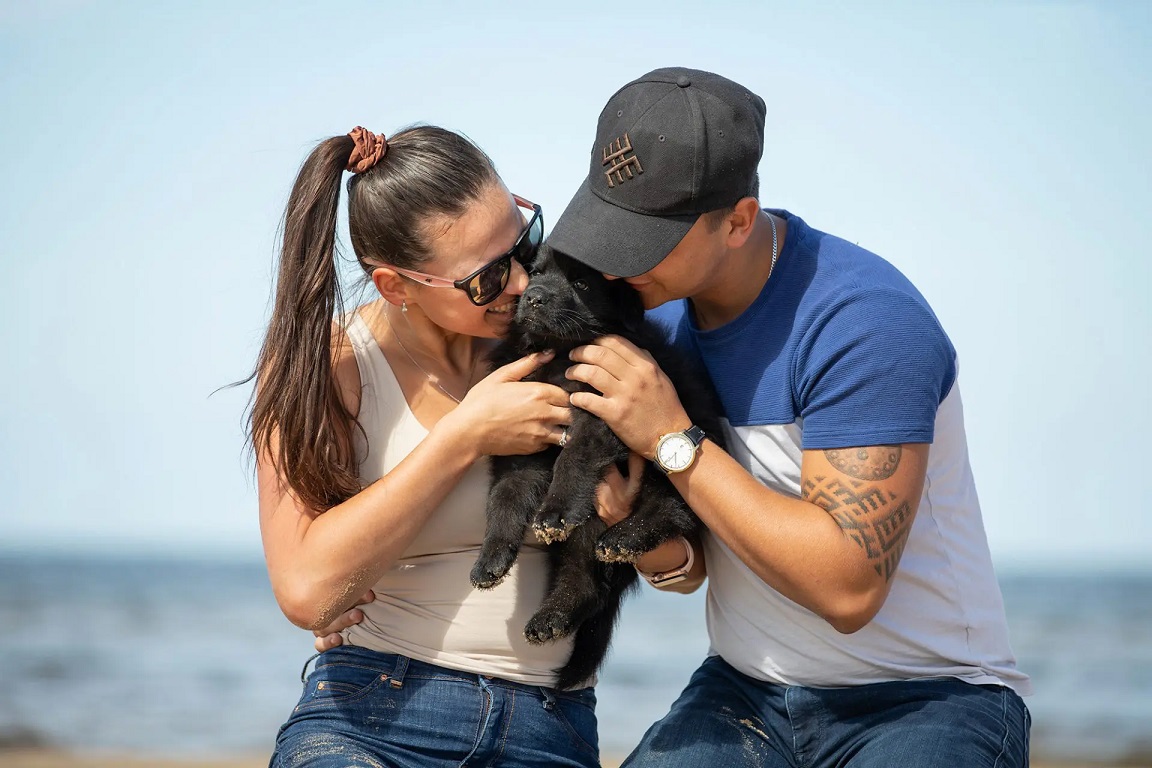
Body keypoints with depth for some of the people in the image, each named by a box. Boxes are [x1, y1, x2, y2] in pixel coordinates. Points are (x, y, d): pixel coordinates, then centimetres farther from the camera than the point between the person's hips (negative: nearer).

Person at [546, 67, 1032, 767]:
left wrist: (673, 441, -24)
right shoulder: (655, 302, 0)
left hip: (923, 703, -5)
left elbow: (848, 588, -27)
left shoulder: (867, 321, -22)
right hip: (746, 693, 5)